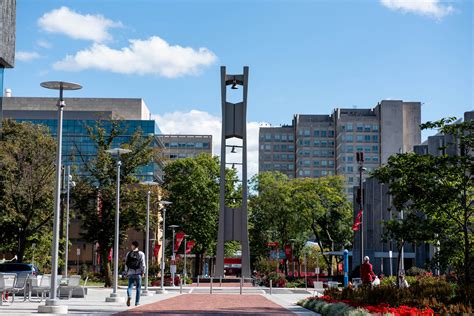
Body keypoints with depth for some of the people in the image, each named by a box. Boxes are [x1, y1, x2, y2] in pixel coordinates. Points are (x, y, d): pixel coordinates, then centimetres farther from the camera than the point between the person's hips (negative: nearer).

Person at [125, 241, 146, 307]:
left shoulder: (128, 253, 5)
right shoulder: (141, 254, -1)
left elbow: (126, 263, 8)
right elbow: (142, 264, -7)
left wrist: (126, 271, 16)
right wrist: (143, 272, 0)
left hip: (130, 272, 1)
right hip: (138, 273, -1)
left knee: (130, 286, 5)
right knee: (138, 288, 8)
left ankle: (129, 296, -25)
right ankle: (137, 302, 10)